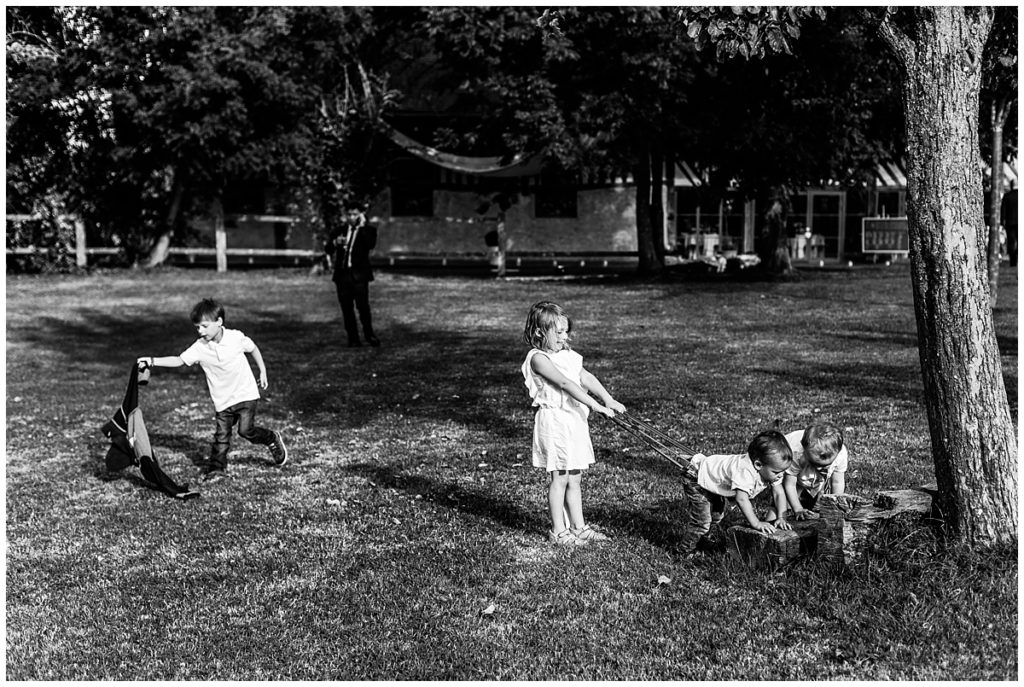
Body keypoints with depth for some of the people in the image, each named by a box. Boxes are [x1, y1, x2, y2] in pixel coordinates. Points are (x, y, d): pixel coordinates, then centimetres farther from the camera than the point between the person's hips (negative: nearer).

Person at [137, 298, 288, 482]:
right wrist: (153, 361, -26)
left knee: (246, 430, -10)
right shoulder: (199, 347, -9)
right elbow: (179, 360, -14)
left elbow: (253, 348, 5)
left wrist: (263, 371, 9)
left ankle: (273, 439, 15)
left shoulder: (236, 337, -12)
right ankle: (217, 467, 18)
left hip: (245, 393, -3)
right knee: (221, 435, 2)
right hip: (222, 400, 3)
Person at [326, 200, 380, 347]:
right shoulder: (339, 230, 14)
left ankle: (369, 334, 8)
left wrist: (361, 226, -11)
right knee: (347, 309, 3)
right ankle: (353, 339, 9)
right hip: (342, 274, 3)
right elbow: (327, 249, 7)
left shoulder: (368, 229, 6)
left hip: (359, 274, -3)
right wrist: (335, 242, -14)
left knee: (363, 306, -10)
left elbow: (370, 244, -15)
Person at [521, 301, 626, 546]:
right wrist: (595, 405, -30)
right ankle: (558, 532, 13)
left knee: (575, 478, 14)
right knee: (559, 479, 1)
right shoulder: (538, 358, -16)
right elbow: (565, 384, -25)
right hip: (554, 421, -8)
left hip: (575, 419, 8)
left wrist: (608, 399, -12)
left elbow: (587, 378, 3)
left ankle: (578, 527, 24)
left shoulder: (567, 355, 11)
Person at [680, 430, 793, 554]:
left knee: (717, 517, 26)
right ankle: (687, 549, 14)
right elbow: (741, 499, -53)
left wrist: (781, 518, -23)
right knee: (701, 522, -10)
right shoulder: (745, 471, -47)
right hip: (699, 482, -9)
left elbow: (779, 493, -13)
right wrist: (756, 524, -50)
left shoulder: (772, 471, -21)